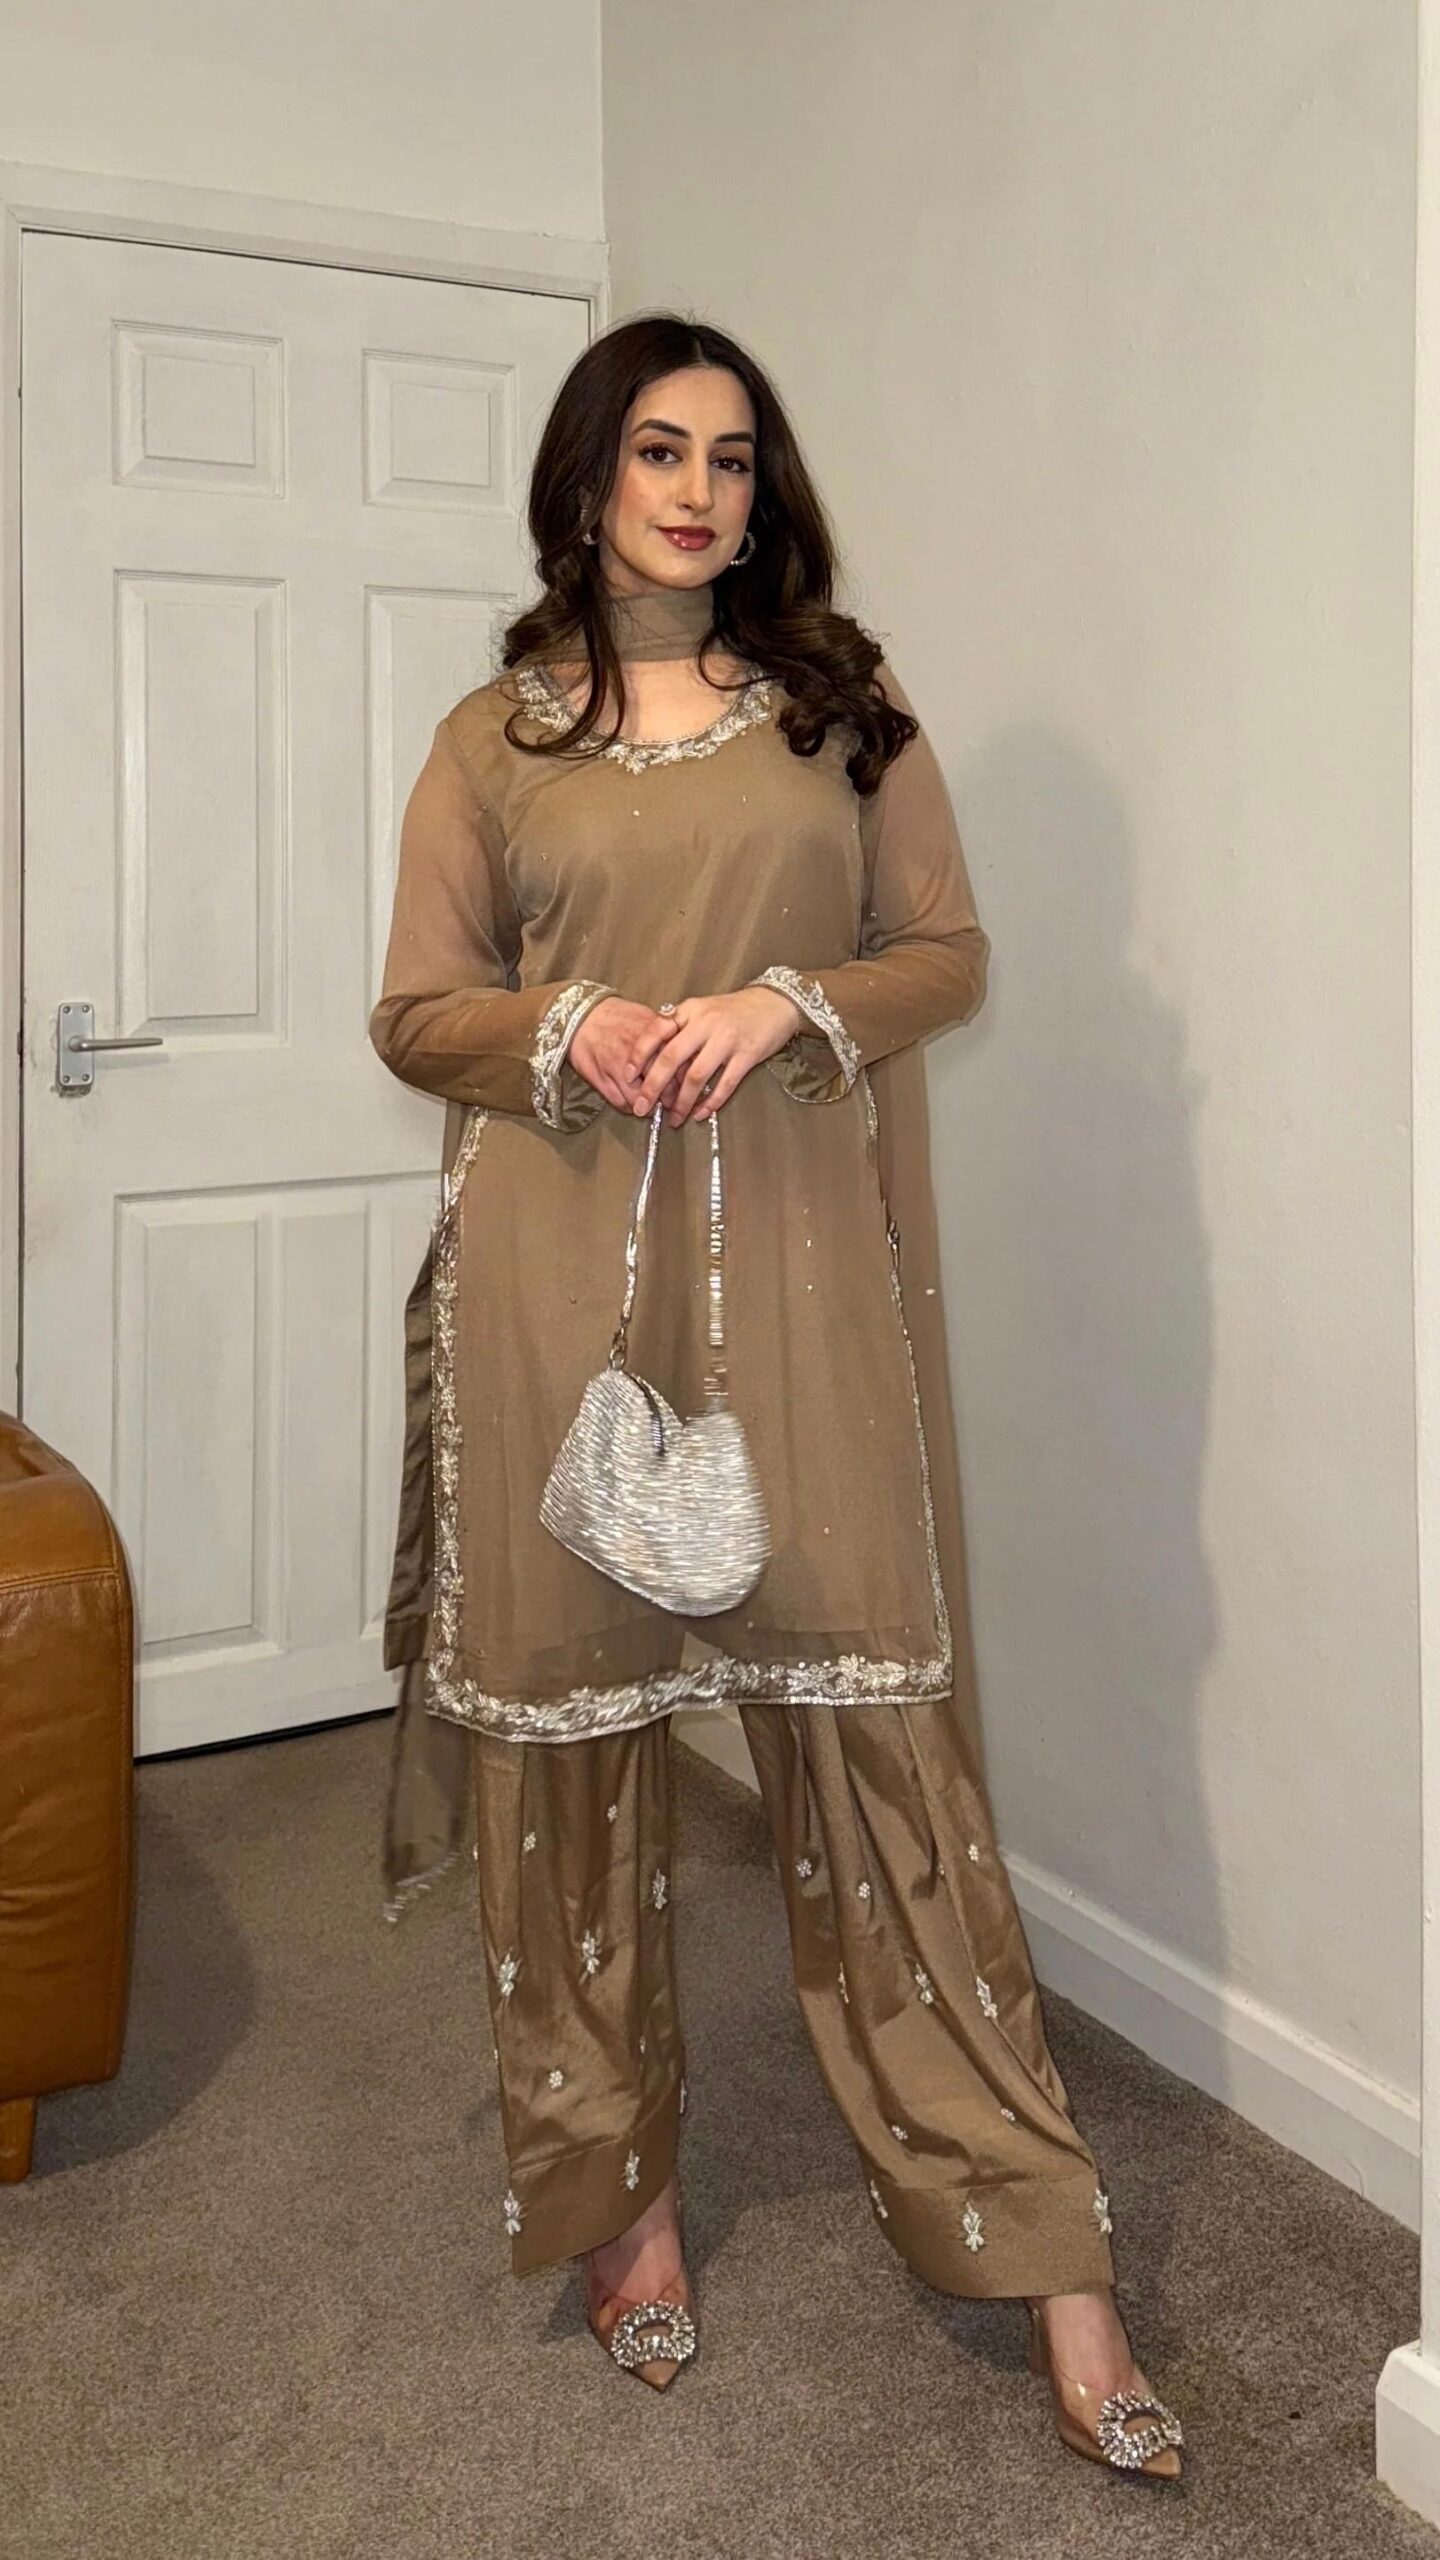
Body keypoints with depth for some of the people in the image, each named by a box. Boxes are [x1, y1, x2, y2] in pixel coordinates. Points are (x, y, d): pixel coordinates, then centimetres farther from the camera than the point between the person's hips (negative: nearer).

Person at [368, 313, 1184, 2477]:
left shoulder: (845, 708, 12)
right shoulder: (493, 738, 12)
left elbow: (948, 950, 10)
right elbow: (416, 1007, 10)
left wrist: (791, 1005, -10)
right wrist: (571, 1031, -11)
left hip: (799, 1258, 0)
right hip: (562, 1260, 1)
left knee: (872, 1708, -1)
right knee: (574, 1713, 5)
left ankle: (1035, 2241, 9)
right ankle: (616, 2183, 24)